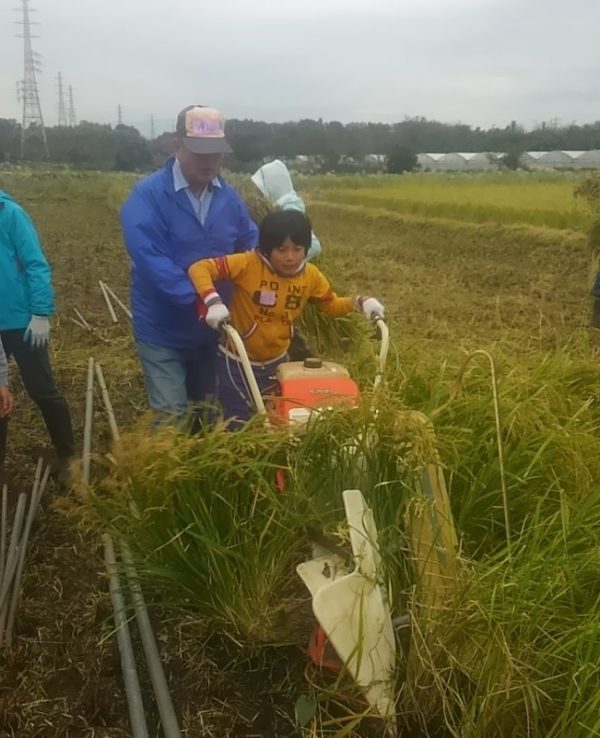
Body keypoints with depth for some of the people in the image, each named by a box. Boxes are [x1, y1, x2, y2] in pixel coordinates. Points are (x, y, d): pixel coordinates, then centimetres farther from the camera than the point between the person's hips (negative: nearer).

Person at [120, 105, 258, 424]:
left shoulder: (229, 197, 2)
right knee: (173, 419, 3)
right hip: (164, 331, -5)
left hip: (213, 328, 5)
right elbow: (152, 261, -27)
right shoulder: (147, 196, -16)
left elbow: (253, 247, 12)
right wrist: (200, 298, -35)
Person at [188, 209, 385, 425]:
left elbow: (331, 304, 8)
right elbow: (199, 268, -23)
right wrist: (213, 301, -40)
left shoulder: (311, 275, -6)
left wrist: (359, 302, -10)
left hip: (277, 361, 4)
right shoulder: (248, 264, -21)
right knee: (240, 426, 5)